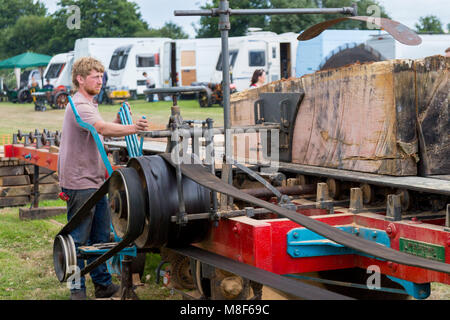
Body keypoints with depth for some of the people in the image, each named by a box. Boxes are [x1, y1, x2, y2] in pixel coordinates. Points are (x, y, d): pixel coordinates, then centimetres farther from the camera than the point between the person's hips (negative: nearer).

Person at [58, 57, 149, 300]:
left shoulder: (90, 105, 18)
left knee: (101, 237, 14)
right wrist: (130, 129, -50)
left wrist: (120, 120, 8)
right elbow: (101, 128, -34)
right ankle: (77, 289, 8)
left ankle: (103, 284, 23)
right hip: (79, 183, -10)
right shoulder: (79, 106, -16)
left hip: (95, 182, 10)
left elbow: (101, 131, 26)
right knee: (79, 239, -1)